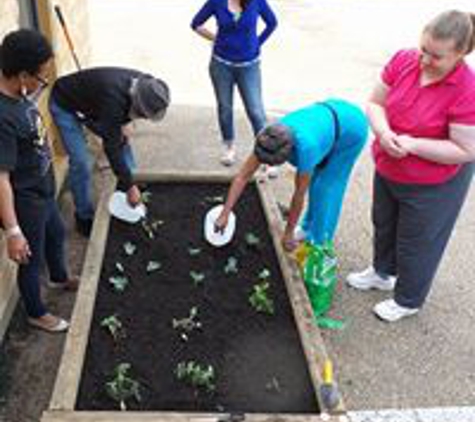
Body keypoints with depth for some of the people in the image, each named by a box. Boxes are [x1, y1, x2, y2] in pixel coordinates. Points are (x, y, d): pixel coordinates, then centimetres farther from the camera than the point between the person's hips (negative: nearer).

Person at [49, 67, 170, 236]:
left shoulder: (143, 84, -20)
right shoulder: (113, 100, -42)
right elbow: (111, 147, -37)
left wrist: (122, 124, -13)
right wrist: (130, 187, -32)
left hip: (90, 103, 8)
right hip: (64, 105, -8)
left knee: (122, 140, 7)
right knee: (81, 163, -15)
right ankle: (85, 218, 4)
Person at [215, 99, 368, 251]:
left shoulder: (306, 146, -41)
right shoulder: (269, 140, -25)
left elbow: (299, 195, -28)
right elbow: (242, 176, -18)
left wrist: (289, 233, -15)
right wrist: (224, 215, -18)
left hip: (352, 125, -6)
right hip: (330, 116, 6)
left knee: (327, 185, -5)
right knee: (315, 178, 10)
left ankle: (319, 242, 9)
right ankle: (309, 227, 29)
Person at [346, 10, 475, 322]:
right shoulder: (403, 61, -15)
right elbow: (375, 104, -6)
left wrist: (413, 144, -33)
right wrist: (383, 132, -26)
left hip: (432, 187, -6)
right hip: (387, 170, 6)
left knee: (415, 244, 15)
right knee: (384, 225, 28)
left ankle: (408, 301, 42)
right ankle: (382, 273, 57)